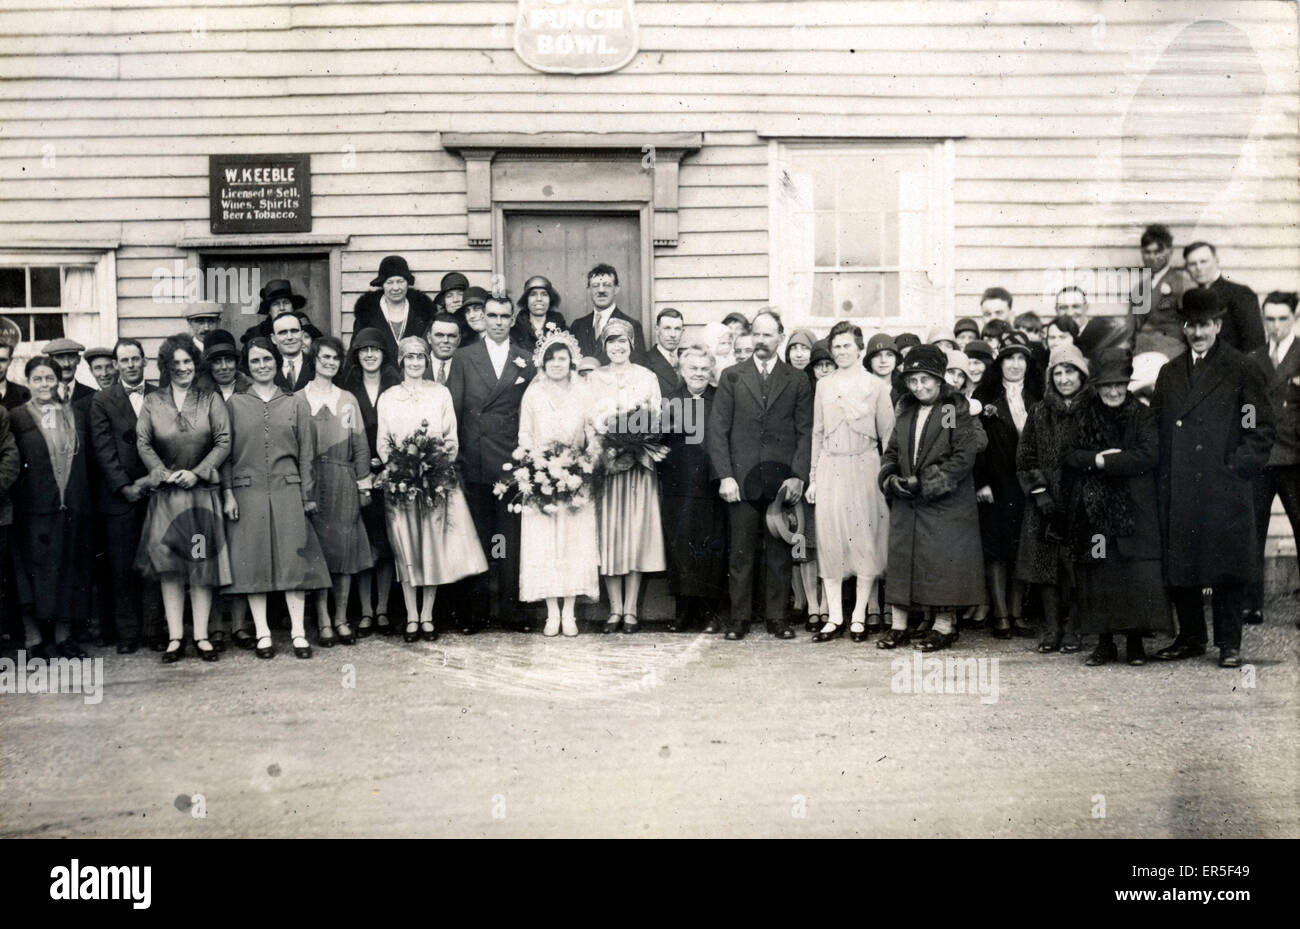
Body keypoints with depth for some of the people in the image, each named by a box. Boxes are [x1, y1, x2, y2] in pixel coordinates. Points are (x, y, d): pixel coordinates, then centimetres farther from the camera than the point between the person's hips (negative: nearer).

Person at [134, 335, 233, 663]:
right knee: (169, 566, -2)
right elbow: (143, 444, 4)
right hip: (165, 493, 1)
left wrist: (197, 472, -11)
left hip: (203, 490, 0)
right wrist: (166, 474, -9)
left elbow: (224, 442, -1)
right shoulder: (152, 402, 7)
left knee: (203, 563, 1)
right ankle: (175, 637, 3)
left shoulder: (210, 400, 5)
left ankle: (201, 636, 7)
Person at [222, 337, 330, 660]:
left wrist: (308, 496, 2)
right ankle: (262, 633, 5)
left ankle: (298, 632, 0)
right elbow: (225, 452, 6)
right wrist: (228, 493, -3)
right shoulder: (234, 404, 8)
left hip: (287, 491, 0)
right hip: (247, 493, 0)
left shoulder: (296, 403, 10)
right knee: (253, 561, 0)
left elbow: (306, 453, 8)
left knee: (294, 559, -3)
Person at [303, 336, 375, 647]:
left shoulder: (348, 400, 12)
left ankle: (341, 619, 9)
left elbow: (361, 446, 11)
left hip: (344, 482, 2)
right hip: (312, 480, -2)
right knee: (318, 548, -2)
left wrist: (363, 484, 4)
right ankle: (323, 621, 3)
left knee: (345, 550, 1)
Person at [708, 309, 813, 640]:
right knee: (741, 554, 2)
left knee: (779, 554, 4)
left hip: (782, 481, 0)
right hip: (741, 480, 0)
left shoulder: (797, 381, 9)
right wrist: (725, 475, -5)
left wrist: (799, 476, -6)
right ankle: (739, 617, 11)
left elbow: (805, 433, 5)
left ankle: (776, 617, 13)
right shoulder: (732, 377, 8)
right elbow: (717, 429, 4)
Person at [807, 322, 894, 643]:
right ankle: (834, 618, 5)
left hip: (864, 466, -2)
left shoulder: (876, 386, 3)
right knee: (830, 538, 0)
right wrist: (813, 477, 10)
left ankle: (859, 616, 7)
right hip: (830, 468, 2)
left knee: (866, 539, -1)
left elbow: (887, 434, 3)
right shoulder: (823, 385, 11)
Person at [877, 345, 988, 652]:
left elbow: (964, 457, -13)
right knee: (901, 557, 6)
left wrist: (924, 482, -16)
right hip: (905, 503, 6)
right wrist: (890, 479, -5)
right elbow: (892, 451, 16)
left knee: (943, 561, -3)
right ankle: (898, 626, 12)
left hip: (945, 503, -6)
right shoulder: (905, 411, 13)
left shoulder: (957, 410, -5)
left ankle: (944, 626, 8)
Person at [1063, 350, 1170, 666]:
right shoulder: (1083, 416, 10)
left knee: (1137, 574, -6)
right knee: (1098, 577, 1)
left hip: (1133, 509, -2)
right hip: (1093, 510, 2)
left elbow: (1148, 456, -9)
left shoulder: (1142, 416, 4)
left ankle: (1135, 643, 5)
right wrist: (1097, 458, -15)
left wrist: (1104, 462, -12)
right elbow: (1070, 455, 2)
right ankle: (1105, 643, 9)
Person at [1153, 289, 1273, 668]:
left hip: (1226, 490, -4)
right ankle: (1190, 637, 20)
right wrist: (1164, 474, 6)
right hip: (1178, 493, 4)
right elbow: (1157, 428, 16)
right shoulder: (1169, 373, 15)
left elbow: (1260, 430, -1)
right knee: (1178, 567, 7)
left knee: (1228, 567, 0)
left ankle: (1229, 644, 11)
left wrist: (1238, 468, -9)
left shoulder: (1243, 371, 2)